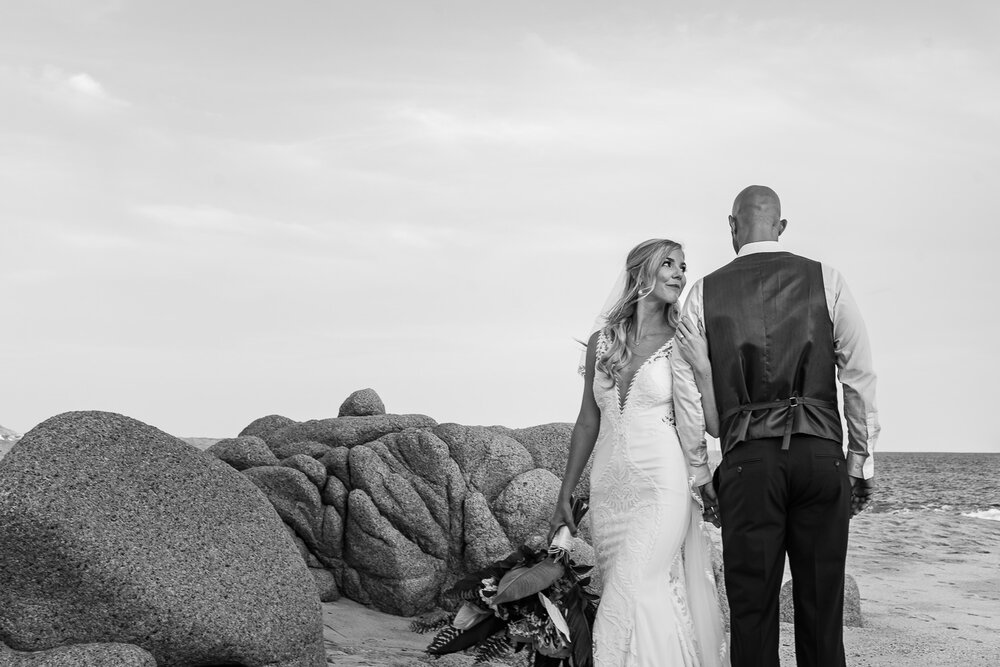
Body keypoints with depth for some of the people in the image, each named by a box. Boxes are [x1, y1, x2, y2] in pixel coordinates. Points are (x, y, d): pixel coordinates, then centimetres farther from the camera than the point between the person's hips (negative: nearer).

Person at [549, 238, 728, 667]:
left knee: (628, 602, -12)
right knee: (652, 604, 8)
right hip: (609, 491, 4)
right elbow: (588, 423, 14)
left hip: (661, 487, -4)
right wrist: (564, 496, 14)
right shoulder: (602, 341, 9)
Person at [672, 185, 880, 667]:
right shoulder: (826, 281, 5)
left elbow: (688, 391, 5)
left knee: (752, 605, 5)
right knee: (821, 604, 8)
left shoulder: (704, 294, 6)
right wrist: (862, 461, 11)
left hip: (747, 459, 0)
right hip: (820, 451, 1)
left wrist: (700, 472, 13)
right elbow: (860, 377, 4)